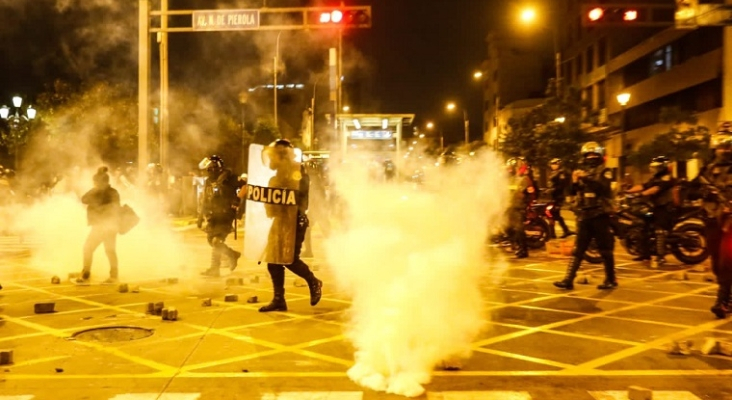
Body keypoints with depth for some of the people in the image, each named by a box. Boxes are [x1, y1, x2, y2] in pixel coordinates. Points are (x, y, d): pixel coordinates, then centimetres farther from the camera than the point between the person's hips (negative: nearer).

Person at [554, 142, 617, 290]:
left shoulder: (604, 172, -1)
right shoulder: (582, 172, 15)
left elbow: (604, 187, -20)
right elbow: (573, 192, 10)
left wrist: (587, 178, -29)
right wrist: (574, 182, -10)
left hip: (600, 215, -5)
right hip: (584, 216, 5)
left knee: (605, 249, 3)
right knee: (578, 249, 2)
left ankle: (611, 280, 15)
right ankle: (569, 280, -1)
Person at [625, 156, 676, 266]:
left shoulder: (667, 179, -10)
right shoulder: (654, 179, 18)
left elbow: (657, 188, -26)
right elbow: (643, 186, 6)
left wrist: (643, 193, -41)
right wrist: (628, 191, -9)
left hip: (664, 208, -9)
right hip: (655, 207, 9)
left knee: (660, 231, -17)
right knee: (644, 227, 7)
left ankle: (661, 256, -18)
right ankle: (645, 253, 16)